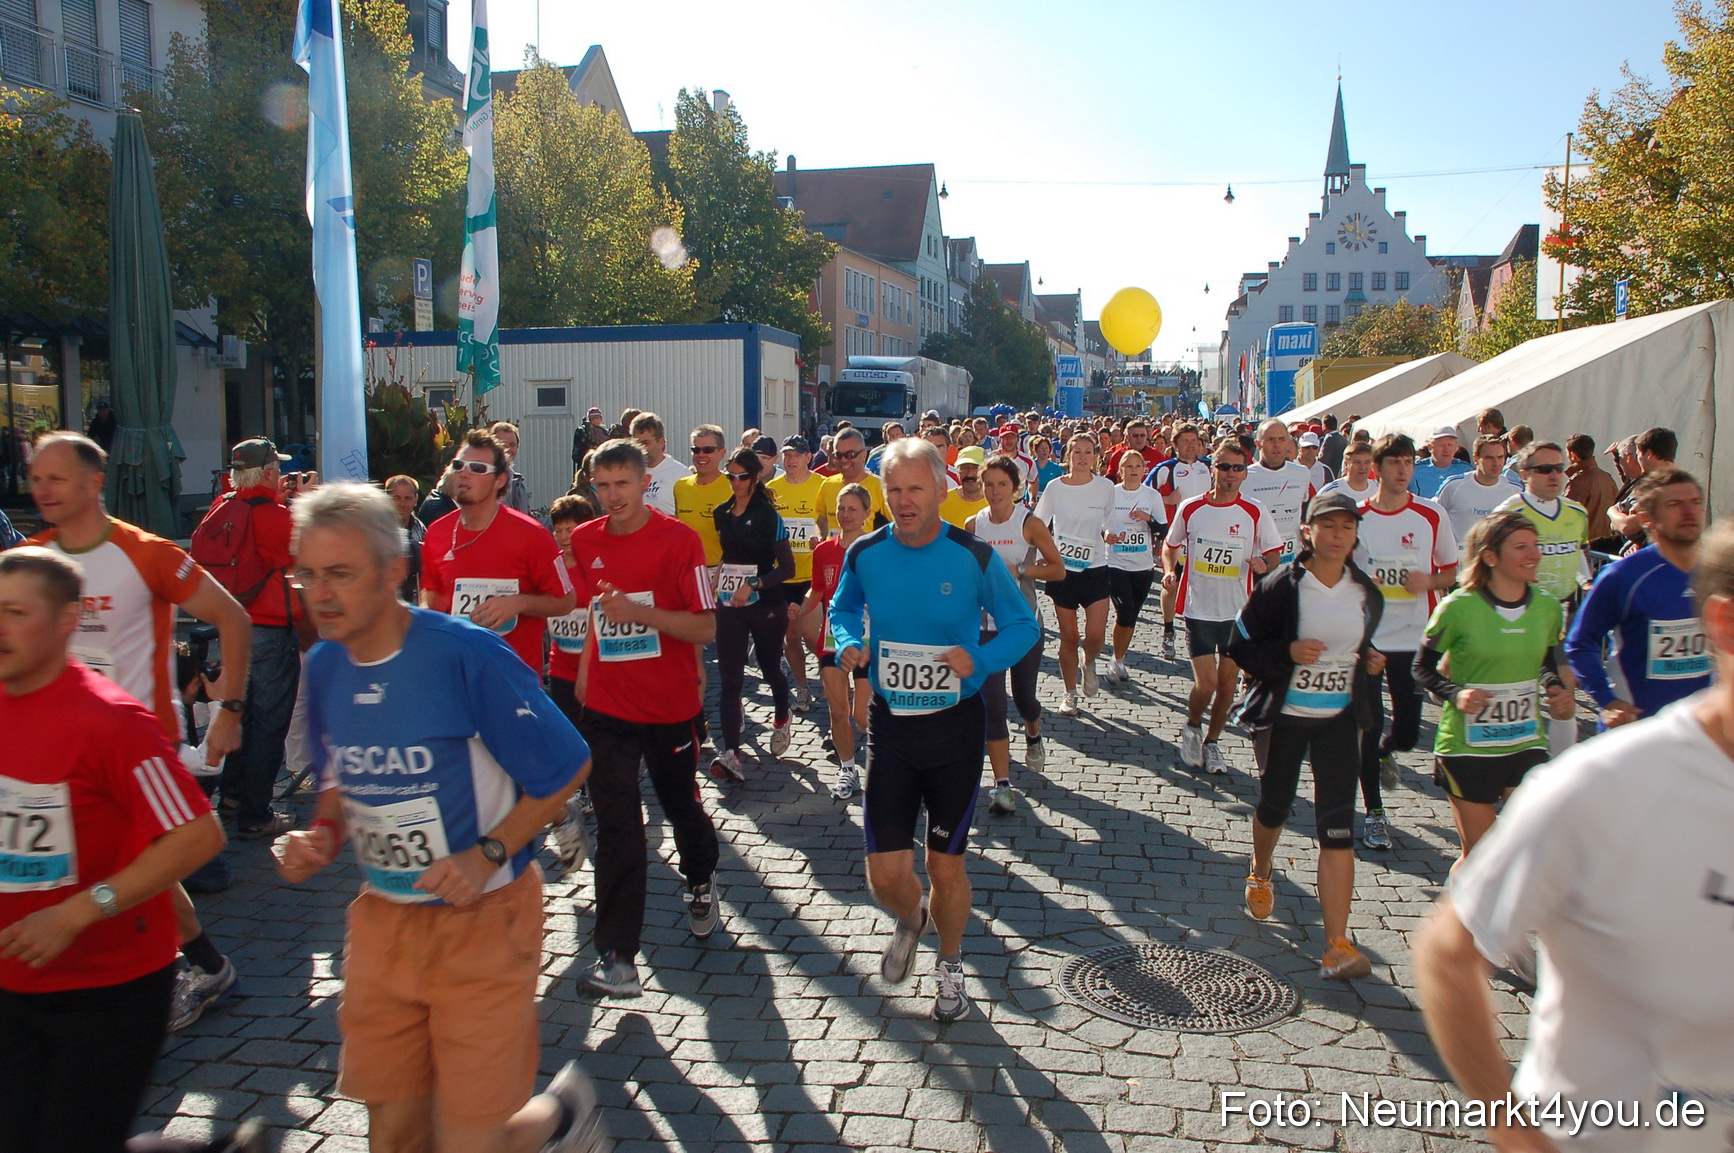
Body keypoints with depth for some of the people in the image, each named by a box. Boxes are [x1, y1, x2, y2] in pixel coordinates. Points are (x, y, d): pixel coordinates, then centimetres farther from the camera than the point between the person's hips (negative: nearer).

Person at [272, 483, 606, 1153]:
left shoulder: (467, 653, -20)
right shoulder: (324, 665, -1)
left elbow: (567, 769, -13)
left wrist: (488, 855, -21)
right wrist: (321, 837, -4)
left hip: (482, 921, -6)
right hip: (382, 919, 6)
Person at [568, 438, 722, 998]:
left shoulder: (679, 540, -12)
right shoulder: (584, 541, 2)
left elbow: (705, 628, -15)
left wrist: (640, 612, -27)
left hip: (672, 707, -2)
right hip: (607, 707, 2)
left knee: (682, 806, 18)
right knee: (617, 827, -4)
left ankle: (700, 884, 49)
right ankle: (616, 957, 0)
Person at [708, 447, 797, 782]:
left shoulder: (768, 515, -9)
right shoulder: (721, 513, 7)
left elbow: (787, 567, -11)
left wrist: (753, 585, -21)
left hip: (765, 606, -4)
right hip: (729, 606, 4)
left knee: (770, 669, 14)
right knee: (729, 679, -7)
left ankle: (781, 719, 44)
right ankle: (731, 754, -14)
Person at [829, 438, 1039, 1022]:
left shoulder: (974, 557, -12)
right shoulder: (864, 554, -5)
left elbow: (1023, 625, -3)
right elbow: (843, 608, 15)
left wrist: (980, 659, -22)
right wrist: (848, 644, -8)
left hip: (955, 726, -1)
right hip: (889, 724, 2)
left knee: (945, 866, 9)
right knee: (886, 875, 0)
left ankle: (950, 964, 40)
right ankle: (910, 920, 39)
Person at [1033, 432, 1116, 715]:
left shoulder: (1106, 487, -1)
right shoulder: (1055, 488, -4)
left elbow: (1109, 524, 13)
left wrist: (1108, 534, -8)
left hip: (1095, 569, 1)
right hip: (1063, 569, 0)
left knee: (1096, 634, -10)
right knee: (1069, 636, 4)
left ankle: (1089, 664, 25)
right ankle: (1069, 693, 22)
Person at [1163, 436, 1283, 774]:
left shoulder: (1255, 513, -3)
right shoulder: (1189, 509, -2)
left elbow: (1274, 554, 3)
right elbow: (1170, 546, 12)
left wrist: (1264, 564, -19)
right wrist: (1169, 570, -8)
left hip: (1238, 610, 1)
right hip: (1199, 608, -1)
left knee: (1227, 683, 9)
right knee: (1205, 683, -8)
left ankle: (1212, 741, 29)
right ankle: (1192, 727, 23)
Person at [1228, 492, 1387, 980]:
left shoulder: (1367, 593, 3)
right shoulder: (1279, 587, -11)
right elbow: (1241, 647, -8)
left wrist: (1370, 660, 0)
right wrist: (1287, 652, -24)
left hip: (1340, 719, 2)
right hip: (1283, 716, -2)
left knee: (1338, 824, -7)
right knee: (1275, 806, 15)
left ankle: (1337, 944, -5)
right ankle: (1260, 873, 50)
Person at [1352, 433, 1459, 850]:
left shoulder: (1432, 516, -1)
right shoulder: (1357, 517, -2)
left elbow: (1452, 571, 8)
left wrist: (1429, 581, -13)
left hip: (1414, 639, 1)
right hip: (1366, 637, 0)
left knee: (1408, 730, 5)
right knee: (1367, 728, 2)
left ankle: (1386, 751, 41)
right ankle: (1374, 812, 16)